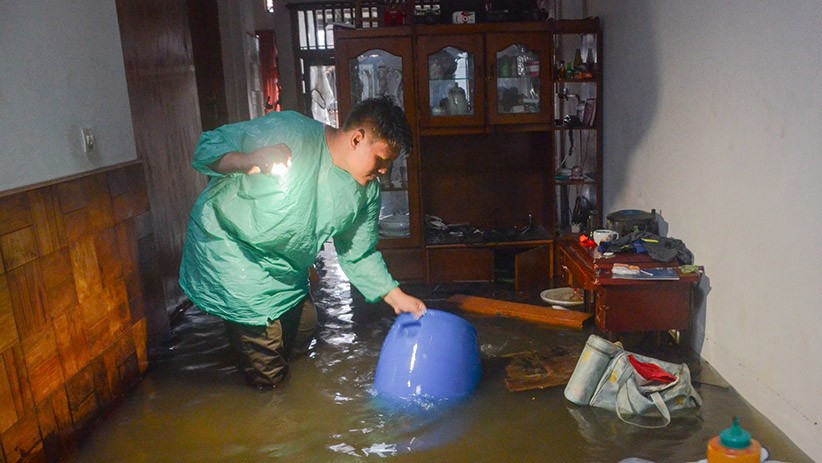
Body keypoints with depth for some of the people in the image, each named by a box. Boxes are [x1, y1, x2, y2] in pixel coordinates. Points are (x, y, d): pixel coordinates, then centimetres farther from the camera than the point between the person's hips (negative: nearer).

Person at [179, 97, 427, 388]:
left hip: (286, 268, 7)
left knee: (304, 329, 19)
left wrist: (396, 297, -2)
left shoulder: (366, 193, -5)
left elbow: (359, 255, 5)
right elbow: (207, 147, -22)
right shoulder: (288, 131, -25)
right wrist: (248, 161, -43)